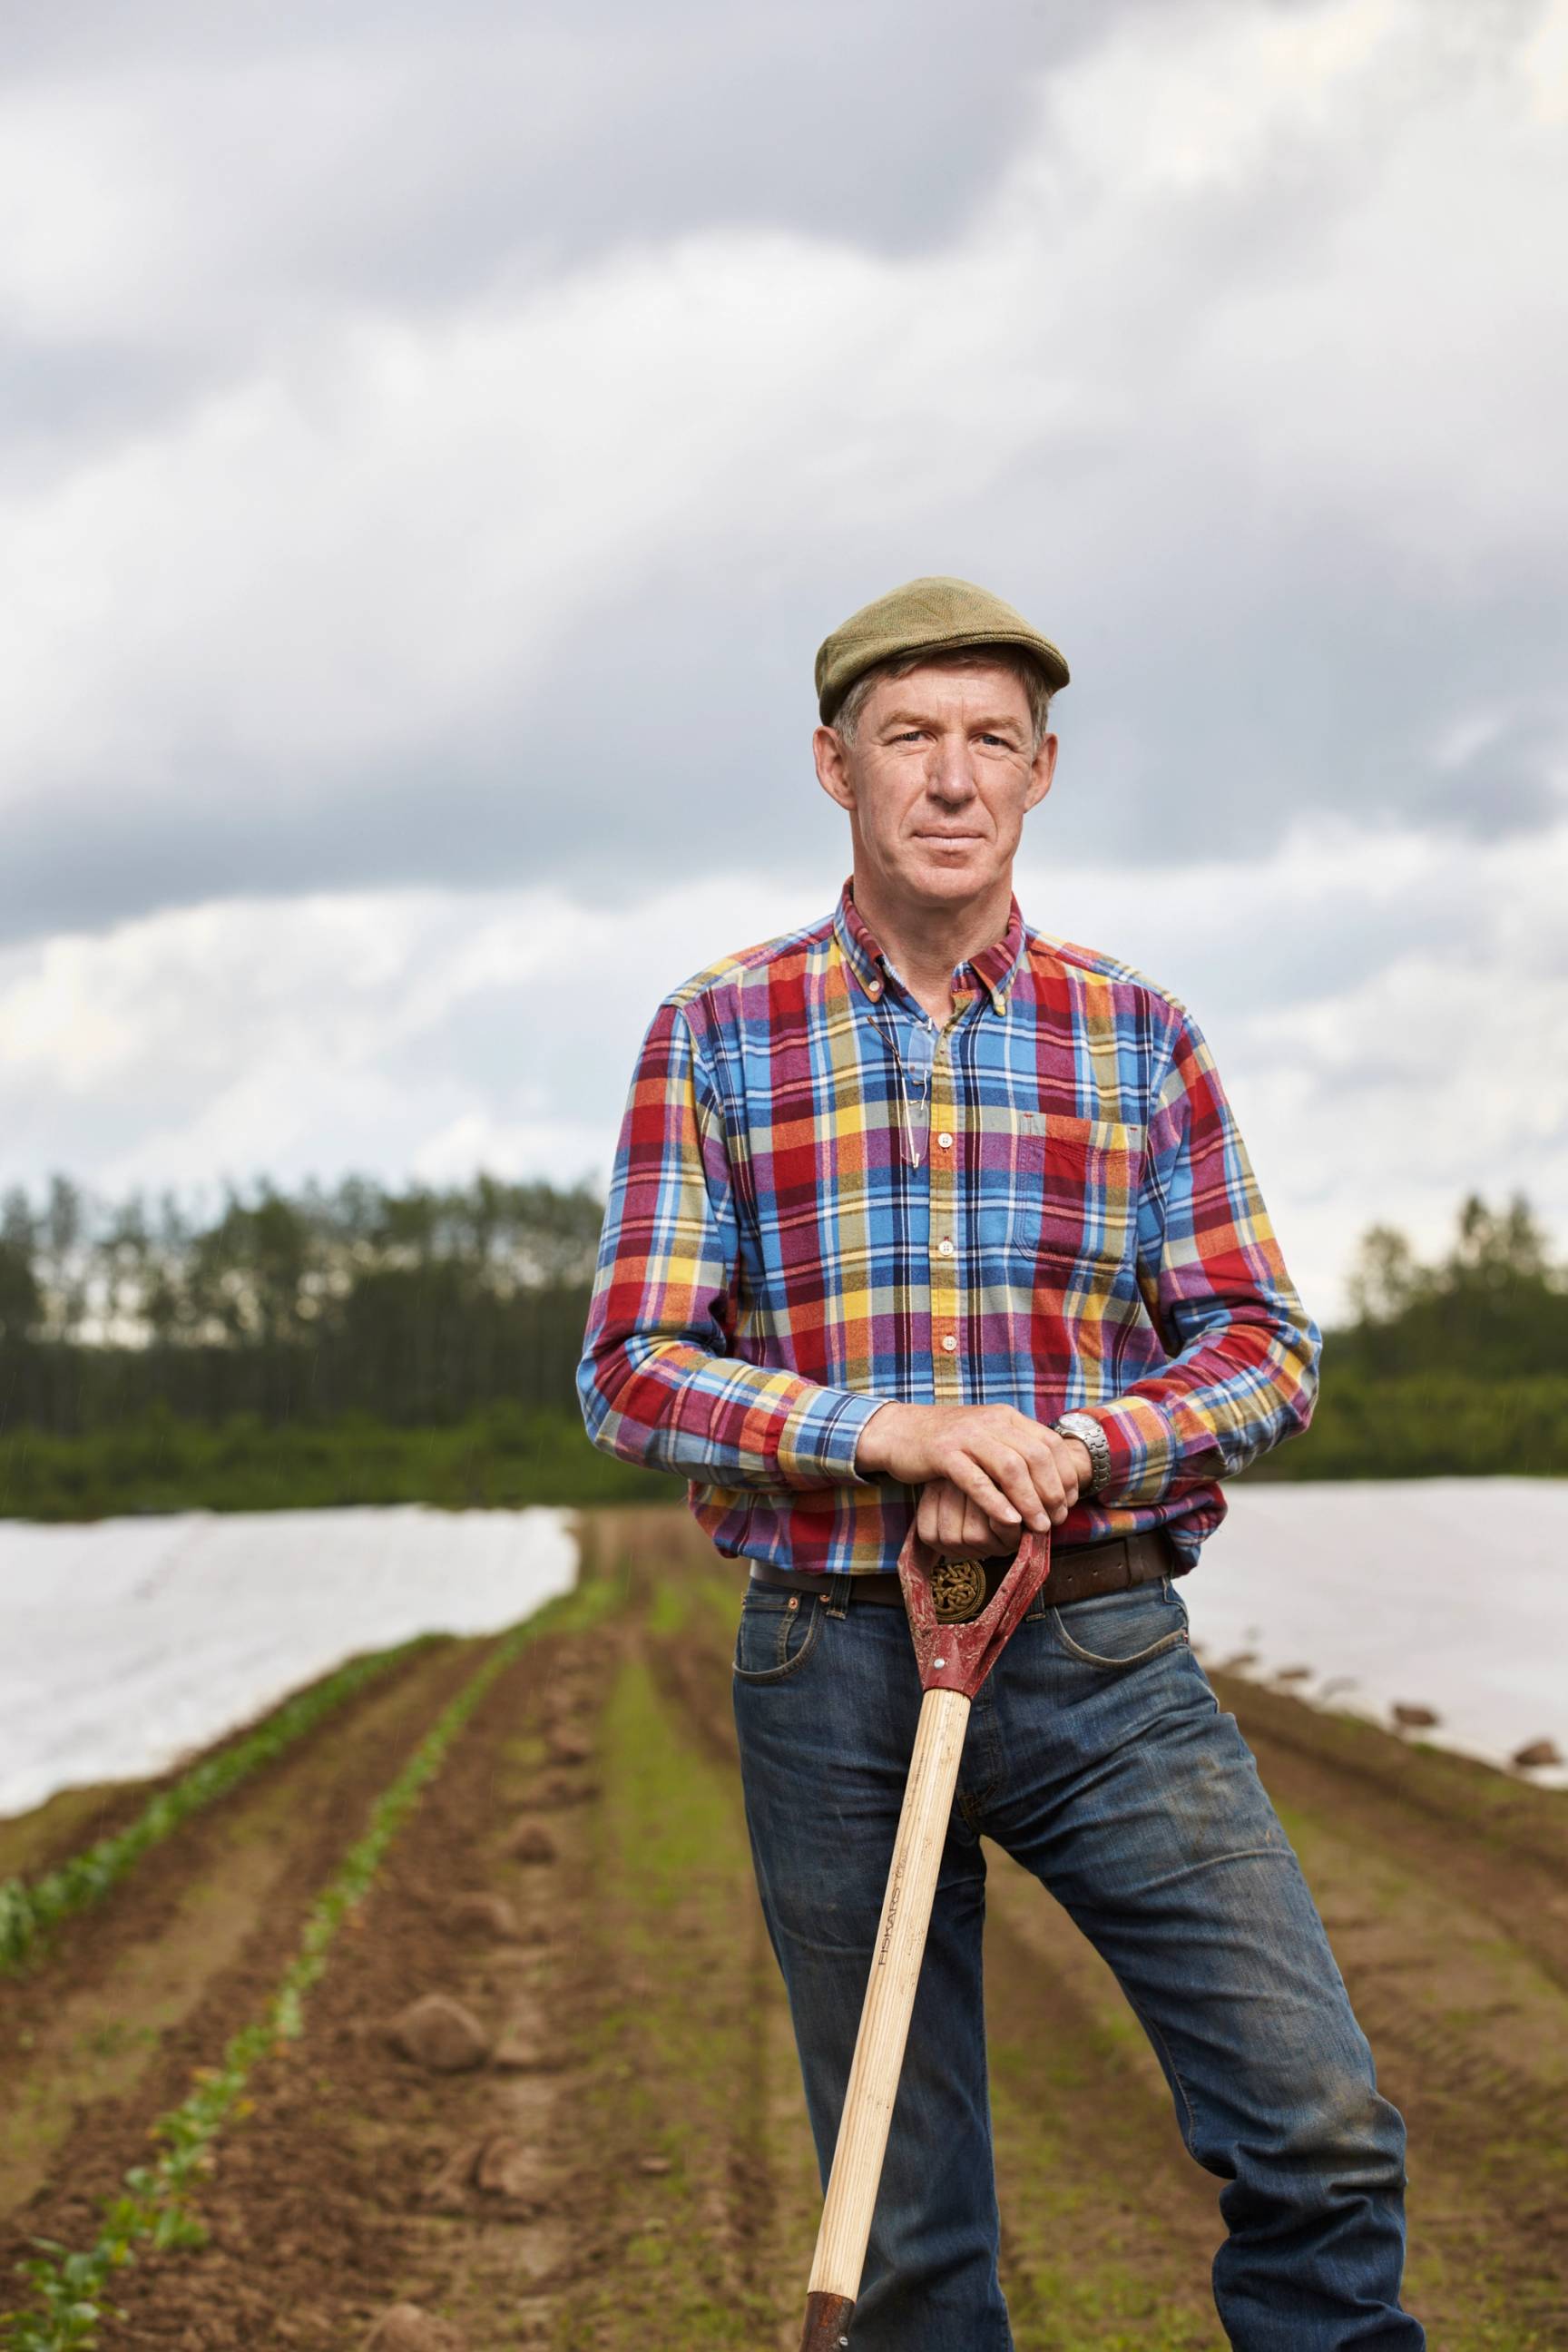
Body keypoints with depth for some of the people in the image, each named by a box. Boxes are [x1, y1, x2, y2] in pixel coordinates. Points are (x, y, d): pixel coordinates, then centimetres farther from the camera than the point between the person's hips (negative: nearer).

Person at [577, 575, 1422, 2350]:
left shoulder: (1140, 1040, 7)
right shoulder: (715, 1038, 3)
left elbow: (1266, 1347, 4)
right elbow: (630, 1372, -2)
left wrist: (1062, 1446, -16)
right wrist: (888, 1432, -19)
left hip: (1106, 1663, 1)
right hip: (832, 1672, 0)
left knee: (1323, 2136, -13)